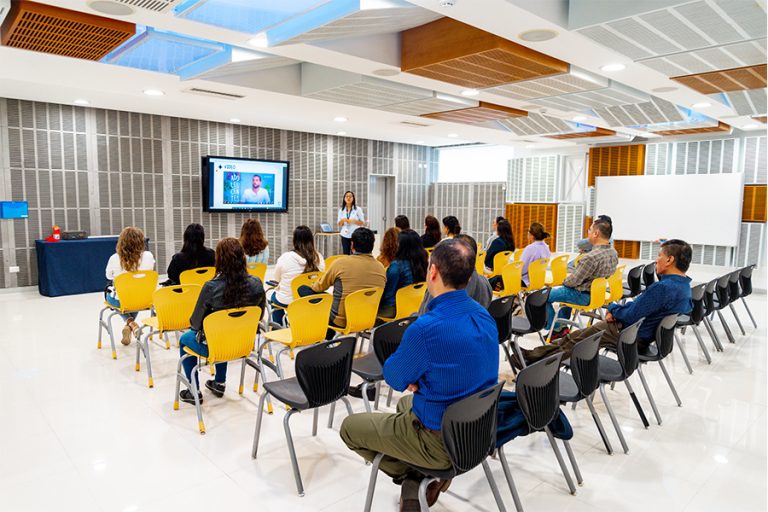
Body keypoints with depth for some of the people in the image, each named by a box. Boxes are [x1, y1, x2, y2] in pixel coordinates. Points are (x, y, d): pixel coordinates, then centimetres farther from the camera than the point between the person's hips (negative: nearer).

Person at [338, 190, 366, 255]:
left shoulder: (358, 209, 0)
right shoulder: (341, 210, 8)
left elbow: (363, 222, 0)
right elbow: (339, 224, 10)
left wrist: (354, 221, -16)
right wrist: (343, 220, -11)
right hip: (345, 235, 3)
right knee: (345, 254, 3)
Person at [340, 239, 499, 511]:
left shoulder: (426, 328, -30)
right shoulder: (484, 316, -4)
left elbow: (394, 378, -11)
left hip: (443, 441, -7)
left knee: (349, 427, 11)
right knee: (405, 403, 34)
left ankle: (414, 478, 14)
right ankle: (416, 488, 23)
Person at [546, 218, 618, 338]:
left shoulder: (591, 257, -32)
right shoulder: (613, 253, -3)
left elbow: (574, 281, -24)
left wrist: (564, 281, -1)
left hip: (583, 296, -9)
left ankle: (556, 330, 15)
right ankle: (562, 328, 38)